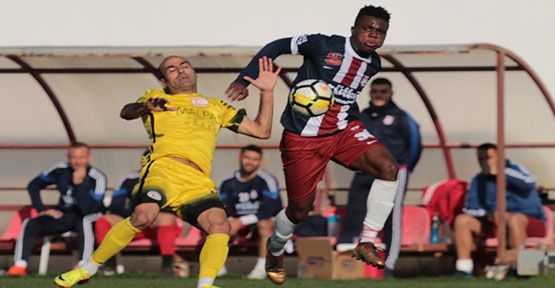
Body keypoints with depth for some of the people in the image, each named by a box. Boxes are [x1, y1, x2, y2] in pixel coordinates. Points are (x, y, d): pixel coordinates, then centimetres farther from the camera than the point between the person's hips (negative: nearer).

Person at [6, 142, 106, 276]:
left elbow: (87, 210, -27)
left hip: (85, 217, -4)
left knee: (85, 221, -40)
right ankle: (19, 266, -25)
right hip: (62, 217, 4)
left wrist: (78, 183, -32)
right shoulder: (61, 170, -4)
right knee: (29, 224, -17)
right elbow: (33, 186, 9)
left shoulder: (97, 178, -17)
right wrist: (42, 209, -1)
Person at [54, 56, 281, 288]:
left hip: (198, 182, 3)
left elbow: (261, 130, 33)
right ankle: (88, 269, -17)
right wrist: (145, 107, -20)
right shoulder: (157, 97, 23)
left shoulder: (216, 107, 31)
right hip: (164, 168, -3)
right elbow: (126, 112, 3)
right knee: (144, 215, -30)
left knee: (220, 225, -25)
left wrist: (267, 92, 22)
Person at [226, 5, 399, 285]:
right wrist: (244, 80, -14)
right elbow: (276, 46, -7)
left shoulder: (373, 63, 2)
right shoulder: (324, 45, -16)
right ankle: (275, 251, 36)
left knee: (389, 167, -21)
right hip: (302, 138, -5)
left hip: (343, 130, 5)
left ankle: (366, 243, -13)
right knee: (299, 210, 2)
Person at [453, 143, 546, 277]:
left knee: (515, 219, -40)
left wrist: (499, 172, -24)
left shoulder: (514, 168, -4)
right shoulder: (479, 180, 9)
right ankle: (464, 267, -21)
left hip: (530, 223, -5)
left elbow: (529, 182, -26)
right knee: (462, 220, -11)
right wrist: (488, 214, -16)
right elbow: (470, 207, 4)